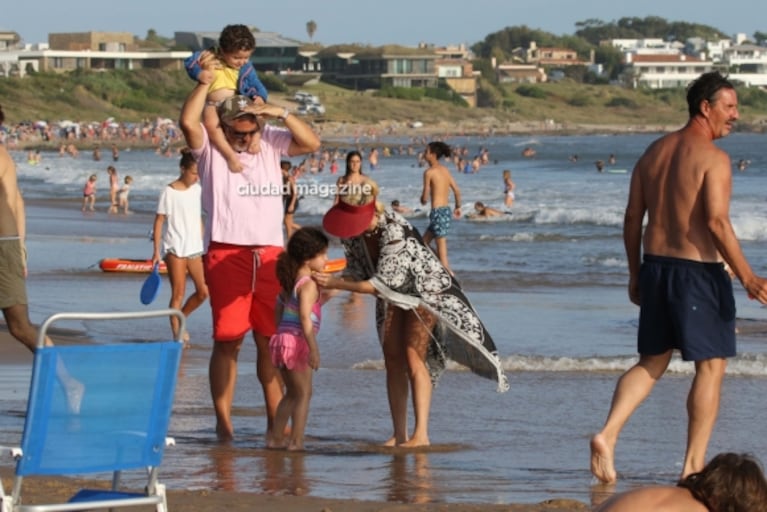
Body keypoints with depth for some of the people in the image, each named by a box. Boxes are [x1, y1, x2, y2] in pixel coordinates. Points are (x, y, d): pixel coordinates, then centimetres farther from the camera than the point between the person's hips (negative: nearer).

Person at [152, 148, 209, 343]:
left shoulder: (197, 189, 9)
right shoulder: (169, 192, -9)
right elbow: (159, 221, -8)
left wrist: (202, 244, 14)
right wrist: (156, 251, -12)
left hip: (194, 248, 6)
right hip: (175, 248, -6)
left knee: (203, 292, 2)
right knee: (178, 294, -3)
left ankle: (180, 321, 23)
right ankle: (177, 336, 3)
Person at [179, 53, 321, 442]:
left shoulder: (271, 143, 13)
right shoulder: (210, 147, 1)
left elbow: (311, 143, 5)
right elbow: (187, 122, -17)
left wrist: (281, 114, -6)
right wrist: (205, 82, -17)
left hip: (271, 254, 4)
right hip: (226, 253, -4)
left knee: (270, 339, 6)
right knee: (228, 339, -6)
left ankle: (276, 420, 11)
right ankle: (223, 422, -3)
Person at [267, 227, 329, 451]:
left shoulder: (290, 282, 14)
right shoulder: (308, 285, -14)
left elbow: (279, 309, 23)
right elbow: (305, 317, -23)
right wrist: (314, 348, -25)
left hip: (281, 338, 9)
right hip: (297, 342, -9)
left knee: (292, 393, 19)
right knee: (303, 393, -2)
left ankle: (276, 439, 20)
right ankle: (296, 441, -8)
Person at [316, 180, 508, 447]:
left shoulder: (394, 231, -39)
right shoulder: (351, 230, -16)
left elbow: (378, 284, -34)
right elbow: (355, 270, -4)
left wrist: (335, 283, -31)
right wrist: (324, 293, -18)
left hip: (424, 290, -7)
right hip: (394, 293, 7)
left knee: (413, 357, -15)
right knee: (392, 359, 2)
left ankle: (421, 434, -16)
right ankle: (399, 434, 5)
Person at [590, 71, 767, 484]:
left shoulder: (654, 152, 10)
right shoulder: (713, 158, -12)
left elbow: (633, 219, 12)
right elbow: (717, 221, -22)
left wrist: (635, 274, 19)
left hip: (656, 266, 7)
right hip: (699, 271, -7)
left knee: (652, 362, 17)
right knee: (711, 366, 3)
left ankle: (607, 434, -2)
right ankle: (694, 465, 3)